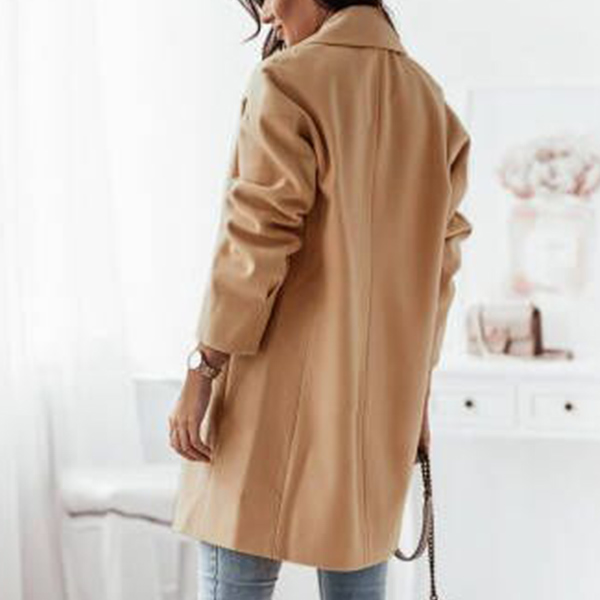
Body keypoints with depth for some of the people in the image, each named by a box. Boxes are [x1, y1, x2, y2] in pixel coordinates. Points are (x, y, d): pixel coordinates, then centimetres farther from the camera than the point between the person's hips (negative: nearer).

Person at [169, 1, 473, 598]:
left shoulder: (288, 83, -10)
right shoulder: (431, 103, 10)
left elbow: (255, 242, -16)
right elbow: (437, 263, 11)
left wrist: (200, 373, -12)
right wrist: (415, 391, 18)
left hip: (277, 388, -6)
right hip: (376, 397, 6)